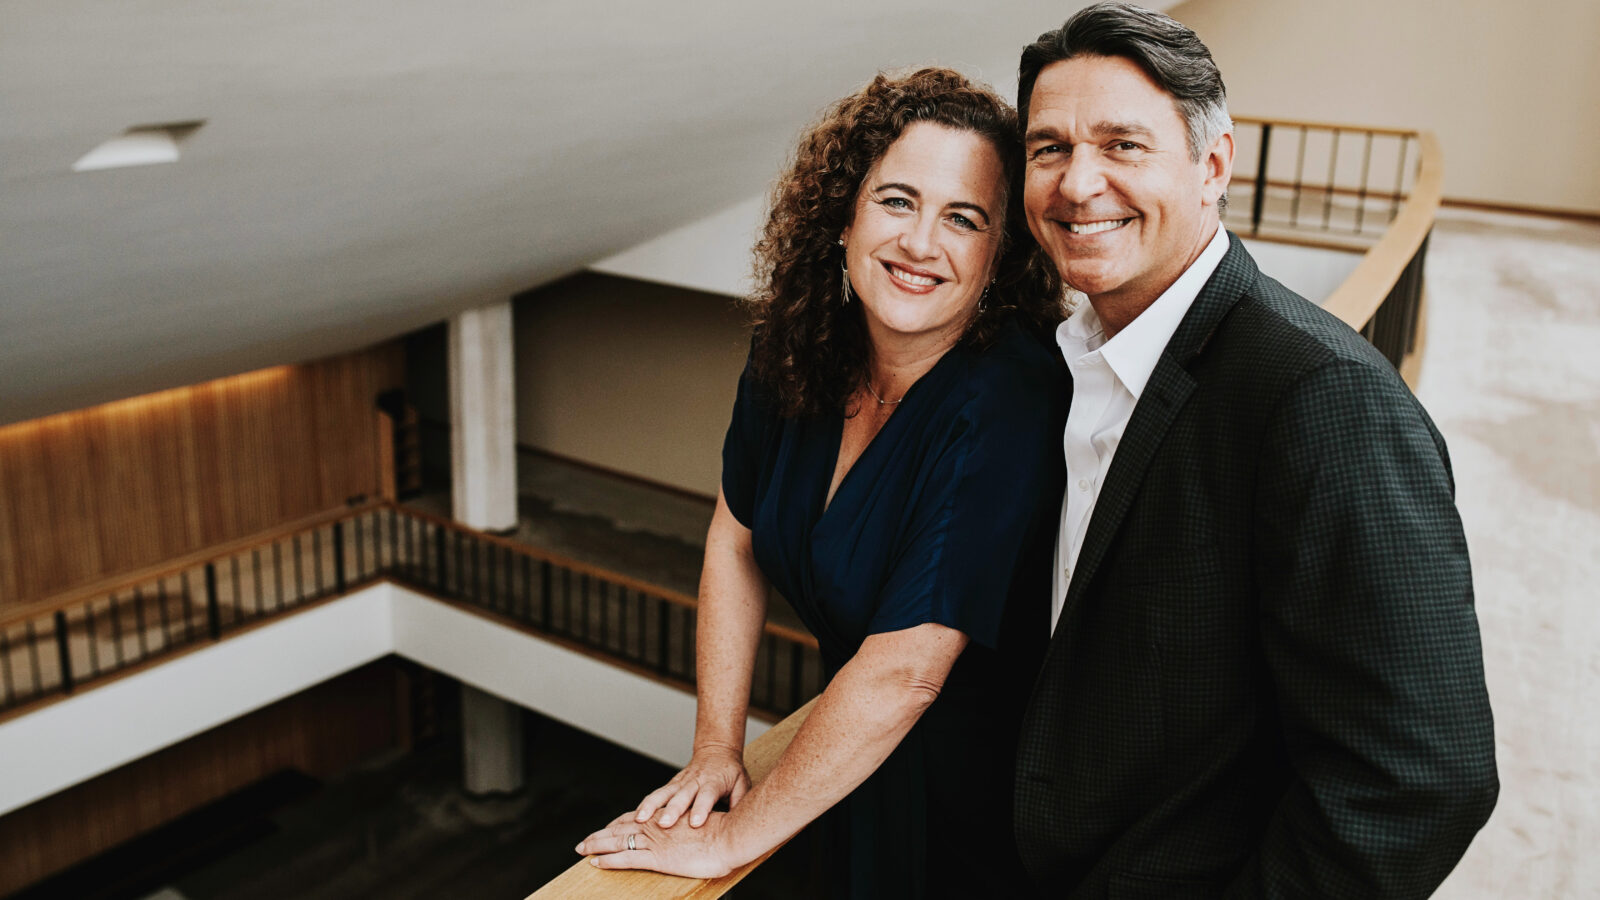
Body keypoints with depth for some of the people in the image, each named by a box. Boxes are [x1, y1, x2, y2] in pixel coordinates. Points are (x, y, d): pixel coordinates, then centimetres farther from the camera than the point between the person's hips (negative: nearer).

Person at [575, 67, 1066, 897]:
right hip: (857, 761, 6)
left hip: (975, 797, -5)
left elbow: (904, 671, -31)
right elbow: (737, 540, 3)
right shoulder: (795, 350, -11)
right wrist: (715, 749, -1)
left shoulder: (1003, 411, -30)